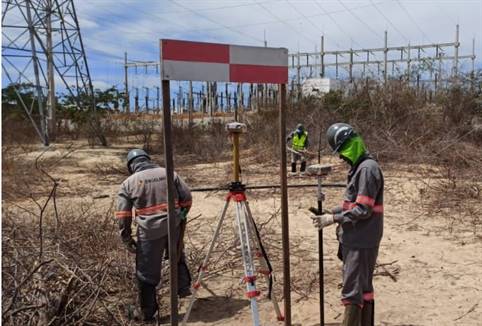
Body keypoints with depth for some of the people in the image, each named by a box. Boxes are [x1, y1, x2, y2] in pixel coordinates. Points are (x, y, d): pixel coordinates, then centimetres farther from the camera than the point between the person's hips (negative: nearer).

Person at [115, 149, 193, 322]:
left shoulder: (128, 183, 2)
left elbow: (123, 215, -1)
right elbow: (187, 198, 6)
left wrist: (127, 239, 6)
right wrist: (181, 216, 20)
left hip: (150, 231, -3)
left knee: (146, 272, 11)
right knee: (178, 257, 31)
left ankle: (147, 312, 20)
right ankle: (184, 288, 37)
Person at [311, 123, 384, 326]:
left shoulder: (368, 168, -18)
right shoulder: (359, 167, 13)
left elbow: (363, 210, -21)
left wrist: (334, 219, -17)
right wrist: (330, 212, 10)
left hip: (361, 242, -9)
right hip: (356, 240, 9)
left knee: (352, 291, -4)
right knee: (364, 288, 16)